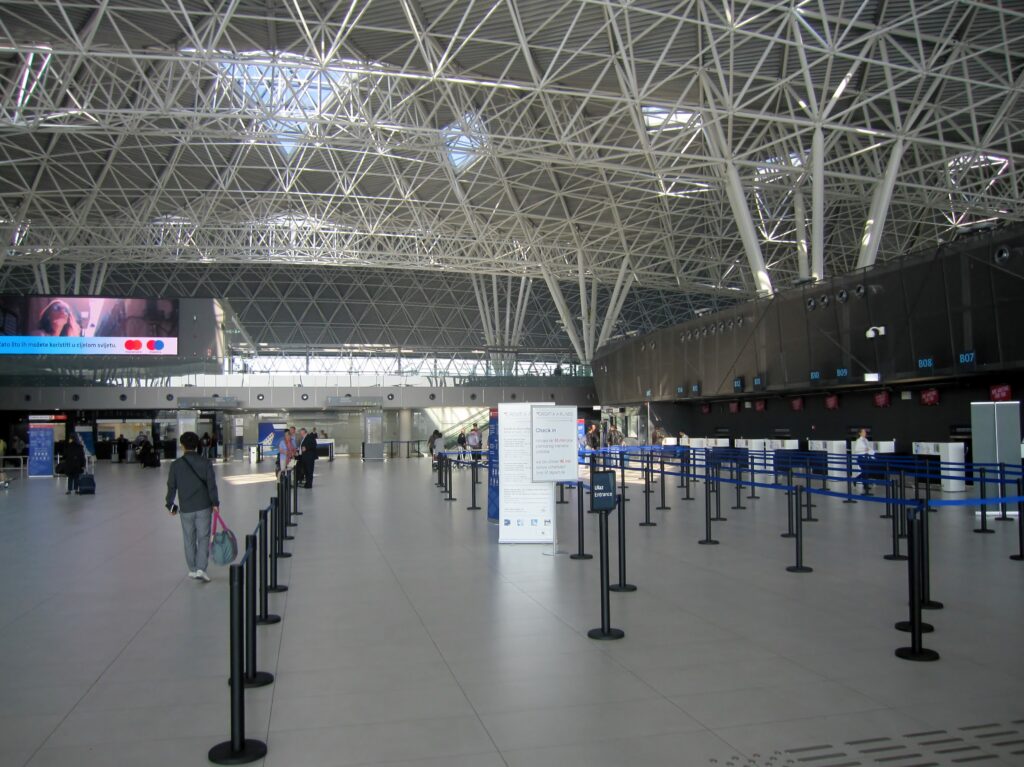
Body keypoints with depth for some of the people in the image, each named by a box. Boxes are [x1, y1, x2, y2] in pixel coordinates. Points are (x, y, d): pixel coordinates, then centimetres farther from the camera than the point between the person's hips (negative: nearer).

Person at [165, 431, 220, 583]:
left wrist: (170, 505, 13)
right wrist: (215, 503, 1)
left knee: (189, 540, 14)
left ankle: (192, 569, 22)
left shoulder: (176, 464, -3)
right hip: (204, 507, -1)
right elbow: (212, 484, -7)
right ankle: (200, 569, -8)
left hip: (185, 509, 1)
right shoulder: (205, 462, -4)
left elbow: (171, 486, 1)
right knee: (203, 538, 3)